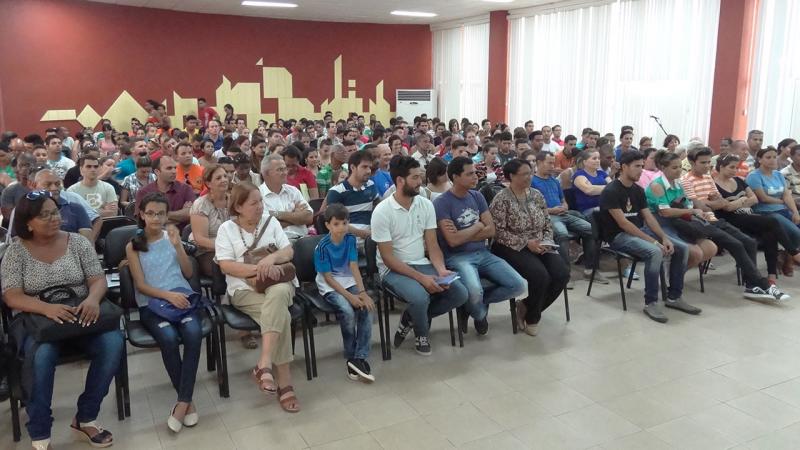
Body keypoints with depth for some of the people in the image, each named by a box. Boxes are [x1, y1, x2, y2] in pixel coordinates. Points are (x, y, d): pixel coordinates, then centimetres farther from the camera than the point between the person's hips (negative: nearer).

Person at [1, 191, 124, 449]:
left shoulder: (78, 242, 4)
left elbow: (98, 280, -1)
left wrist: (92, 299, -26)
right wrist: (47, 308, -30)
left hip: (80, 316, 2)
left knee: (113, 343, -27)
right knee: (43, 354, -36)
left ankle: (85, 418, -8)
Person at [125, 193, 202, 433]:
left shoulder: (172, 237, 16)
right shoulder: (133, 246, 8)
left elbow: (188, 273, 10)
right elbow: (141, 285, -1)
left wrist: (178, 245, -3)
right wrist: (168, 295, -17)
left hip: (183, 297, 2)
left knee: (193, 333, -30)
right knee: (169, 338, -32)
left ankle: (182, 402, -23)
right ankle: (187, 400, -14)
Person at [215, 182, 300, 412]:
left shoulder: (270, 221, 11)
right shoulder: (226, 229, 2)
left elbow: (289, 251, 5)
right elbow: (226, 266, -8)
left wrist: (271, 258, -17)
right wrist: (258, 268, -20)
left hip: (277, 283, 2)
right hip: (244, 290, -2)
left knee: (278, 294, -37)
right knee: (281, 314, -32)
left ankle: (264, 365, -38)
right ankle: (284, 382, -29)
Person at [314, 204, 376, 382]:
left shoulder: (350, 239, -3)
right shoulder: (322, 247, -15)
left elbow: (354, 267, -9)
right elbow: (328, 278, -15)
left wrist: (362, 292, -22)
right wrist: (350, 297, -22)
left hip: (349, 282, 4)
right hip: (330, 287, -4)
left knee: (367, 307, -23)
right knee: (347, 311, -30)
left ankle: (359, 358, -20)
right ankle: (350, 358, -11)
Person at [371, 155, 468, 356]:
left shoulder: (426, 205, 1)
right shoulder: (382, 211, -15)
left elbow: (432, 245, 3)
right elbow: (388, 258, -16)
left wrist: (441, 270, -17)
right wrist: (421, 278, -24)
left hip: (422, 264, 6)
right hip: (393, 269, -5)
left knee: (460, 293, -13)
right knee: (420, 297, -33)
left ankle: (411, 318, 8)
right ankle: (421, 334, 2)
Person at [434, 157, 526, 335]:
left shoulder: (477, 196, 10)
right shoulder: (442, 203, -10)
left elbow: (491, 230, 4)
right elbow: (453, 240, -18)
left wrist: (463, 234, -10)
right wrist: (477, 226, -3)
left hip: (482, 253, 6)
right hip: (457, 257, -6)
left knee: (518, 285, -10)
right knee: (474, 292, -34)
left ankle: (477, 302, 12)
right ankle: (480, 314, 4)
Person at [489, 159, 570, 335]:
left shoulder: (537, 195, 10)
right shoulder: (501, 199, -9)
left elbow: (548, 225, 15)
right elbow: (498, 232, -15)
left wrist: (546, 242, -6)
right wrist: (526, 243, -20)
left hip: (539, 247, 6)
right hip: (512, 249, -6)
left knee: (562, 273, -17)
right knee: (540, 275, -29)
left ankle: (528, 308, 4)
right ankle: (531, 316, 0)